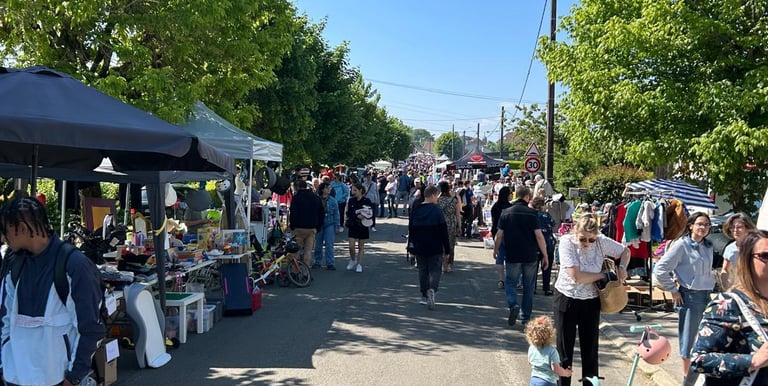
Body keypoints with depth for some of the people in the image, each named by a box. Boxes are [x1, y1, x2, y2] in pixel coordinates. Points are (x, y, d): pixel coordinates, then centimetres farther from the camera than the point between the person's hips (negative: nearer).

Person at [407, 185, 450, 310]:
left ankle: (424, 296, 15)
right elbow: (443, 231, -10)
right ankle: (432, 290, -23)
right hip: (435, 248, -4)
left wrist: (411, 245, 18)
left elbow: (411, 229, 11)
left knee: (423, 270, 14)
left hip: (419, 247, 4)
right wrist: (446, 249, -4)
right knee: (434, 270, 2)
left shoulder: (415, 210, 5)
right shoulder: (437, 210, -11)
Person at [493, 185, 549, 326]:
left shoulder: (506, 212, -2)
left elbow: (499, 235, 0)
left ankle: (513, 305, -13)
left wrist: (495, 249, 16)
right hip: (530, 256, 0)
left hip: (512, 256, 0)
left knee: (510, 282, 13)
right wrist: (545, 255, -4)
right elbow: (539, 236, -10)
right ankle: (525, 317, 17)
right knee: (528, 287, 12)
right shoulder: (532, 213, -7)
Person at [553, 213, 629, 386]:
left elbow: (625, 251, 8)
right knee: (564, 347, 8)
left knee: (590, 348, 12)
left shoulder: (602, 241, -12)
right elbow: (576, 276, -28)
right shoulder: (566, 242, -21)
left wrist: (622, 267, -11)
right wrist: (603, 275, -16)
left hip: (591, 301, 3)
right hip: (566, 299, -2)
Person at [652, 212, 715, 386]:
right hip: (690, 297, -6)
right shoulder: (681, 245, -12)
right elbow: (660, 270, -15)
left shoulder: (708, 246, 8)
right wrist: (673, 290, -10)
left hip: (707, 296, 6)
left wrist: (711, 288, 10)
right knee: (689, 338, 3)